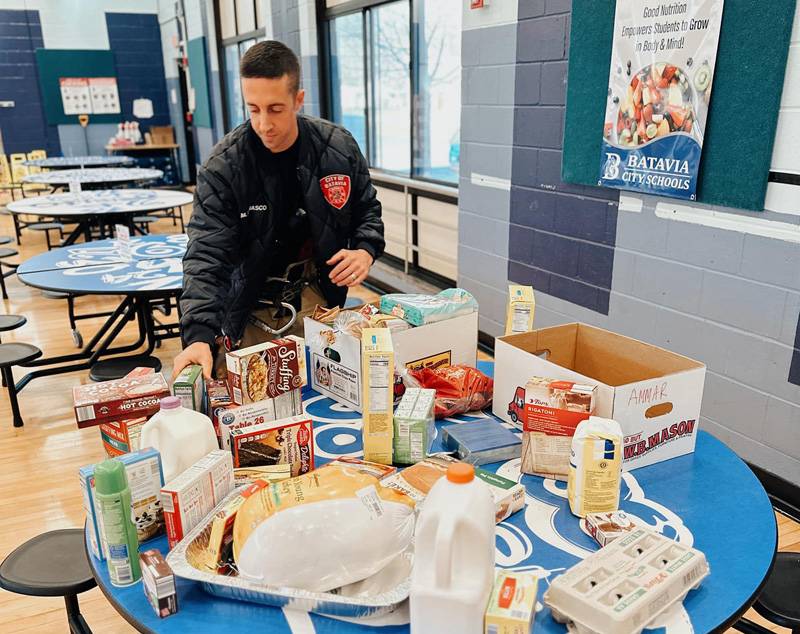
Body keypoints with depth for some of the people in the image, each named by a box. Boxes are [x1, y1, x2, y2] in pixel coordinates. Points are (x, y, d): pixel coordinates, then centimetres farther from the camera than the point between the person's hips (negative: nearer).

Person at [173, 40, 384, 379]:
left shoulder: (339, 147, -8)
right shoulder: (223, 166, -15)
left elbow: (367, 210, 9)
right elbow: (206, 257, -19)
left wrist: (365, 250, -14)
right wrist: (199, 335, -33)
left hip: (322, 302, 2)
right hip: (253, 316, -2)